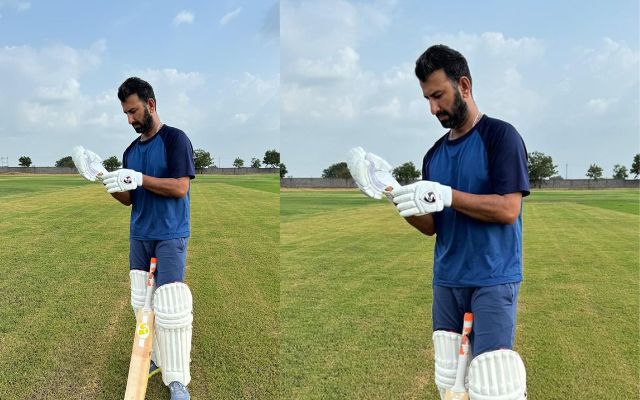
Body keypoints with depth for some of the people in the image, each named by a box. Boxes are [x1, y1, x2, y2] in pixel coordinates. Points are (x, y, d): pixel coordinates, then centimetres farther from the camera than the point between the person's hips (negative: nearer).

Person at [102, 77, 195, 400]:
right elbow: (129, 199, 14)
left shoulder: (175, 139, -6)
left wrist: (139, 179, -22)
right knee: (141, 302, 8)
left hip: (170, 236, -7)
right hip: (138, 236, 7)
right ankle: (154, 358, 24)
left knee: (170, 306, -11)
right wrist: (111, 185, -7)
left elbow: (180, 187, -14)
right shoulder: (131, 150, 14)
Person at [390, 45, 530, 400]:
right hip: (446, 281, 6)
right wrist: (404, 205, -7)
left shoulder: (500, 135, -5)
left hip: (493, 279, -6)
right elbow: (431, 226, 12)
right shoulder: (434, 154, 13)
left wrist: (446, 196, -21)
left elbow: (508, 209, -14)